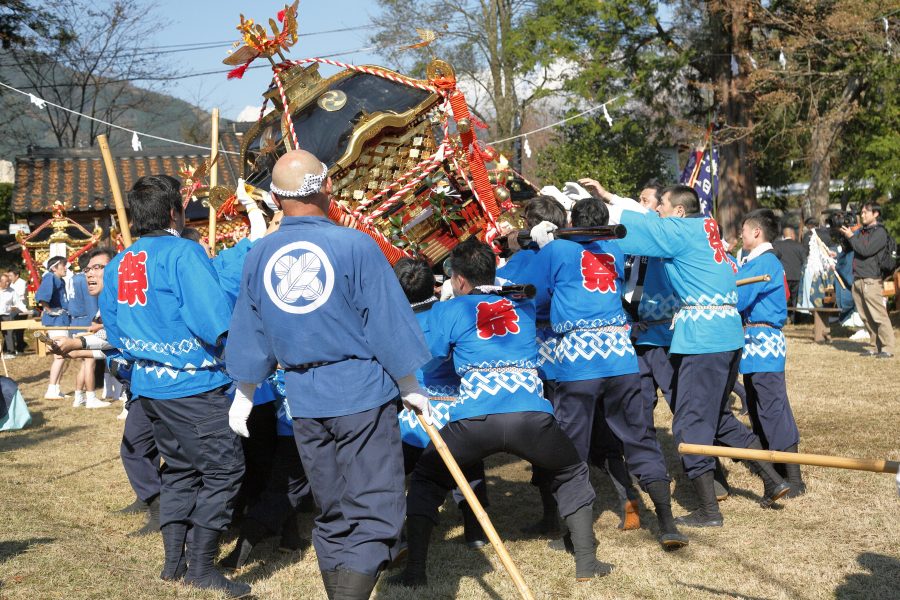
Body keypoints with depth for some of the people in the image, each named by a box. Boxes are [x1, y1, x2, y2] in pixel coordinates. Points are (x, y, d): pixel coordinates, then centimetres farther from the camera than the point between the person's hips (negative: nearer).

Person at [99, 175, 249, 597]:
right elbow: (214, 315, -22)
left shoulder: (117, 265, 8)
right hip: (192, 383, -8)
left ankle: (174, 561, 21)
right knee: (223, 467, -2)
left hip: (148, 384, 8)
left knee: (180, 467, 19)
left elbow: (113, 329, 15)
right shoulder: (182, 253, -14)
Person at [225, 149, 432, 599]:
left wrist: (244, 395, 24)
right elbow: (388, 322, -9)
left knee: (332, 515, 18)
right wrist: (410, 387, 4)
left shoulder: (259, 256, 1)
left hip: (304, 401, 5)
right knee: (373, 512, -1)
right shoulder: (354, 245, -13)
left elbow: (249, 336, 10)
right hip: (363, 393, -5)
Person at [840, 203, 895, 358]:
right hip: (857, 280, 8)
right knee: (866, 317, 9)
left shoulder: (880, 232, -5)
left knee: (879, 316, -9)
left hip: (871, 280, -8)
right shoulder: (861, 231, 18)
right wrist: (844, 235, 5)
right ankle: (875, 346, 14)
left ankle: (887, 348, -7)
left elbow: (866, 250, -15)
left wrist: (851, 236, -7)